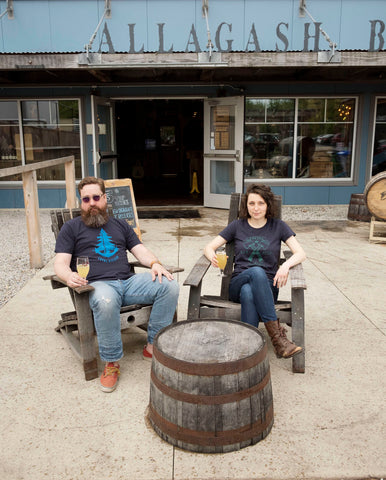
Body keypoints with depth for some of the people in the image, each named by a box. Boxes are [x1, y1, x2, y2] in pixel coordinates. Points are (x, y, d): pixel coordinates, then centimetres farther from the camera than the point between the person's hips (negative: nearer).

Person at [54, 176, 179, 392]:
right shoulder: (72, 228, 15)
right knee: (105, 301, -41)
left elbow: (140, 250, 17)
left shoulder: (120, 225, 25)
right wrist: (69, 276, -19)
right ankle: (112, 363, -21)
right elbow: (60, 263, 6)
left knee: (170, 285, -21)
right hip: (97, 285, -4)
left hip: (129, 281, 4)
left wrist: (155, 263, -6)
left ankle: (153, 346, -10)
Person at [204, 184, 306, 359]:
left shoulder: (278, 226, 10)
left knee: (248, 292, -38)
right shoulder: (237, 226, 11)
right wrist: (212, 256, -16)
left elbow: (300, 253, 2)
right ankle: (276, 334, -41)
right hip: (238, 284, 0)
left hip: (267, 286, 0)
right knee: (257, 272, -37)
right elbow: (209, 247, 10)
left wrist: (286, 265, -21)